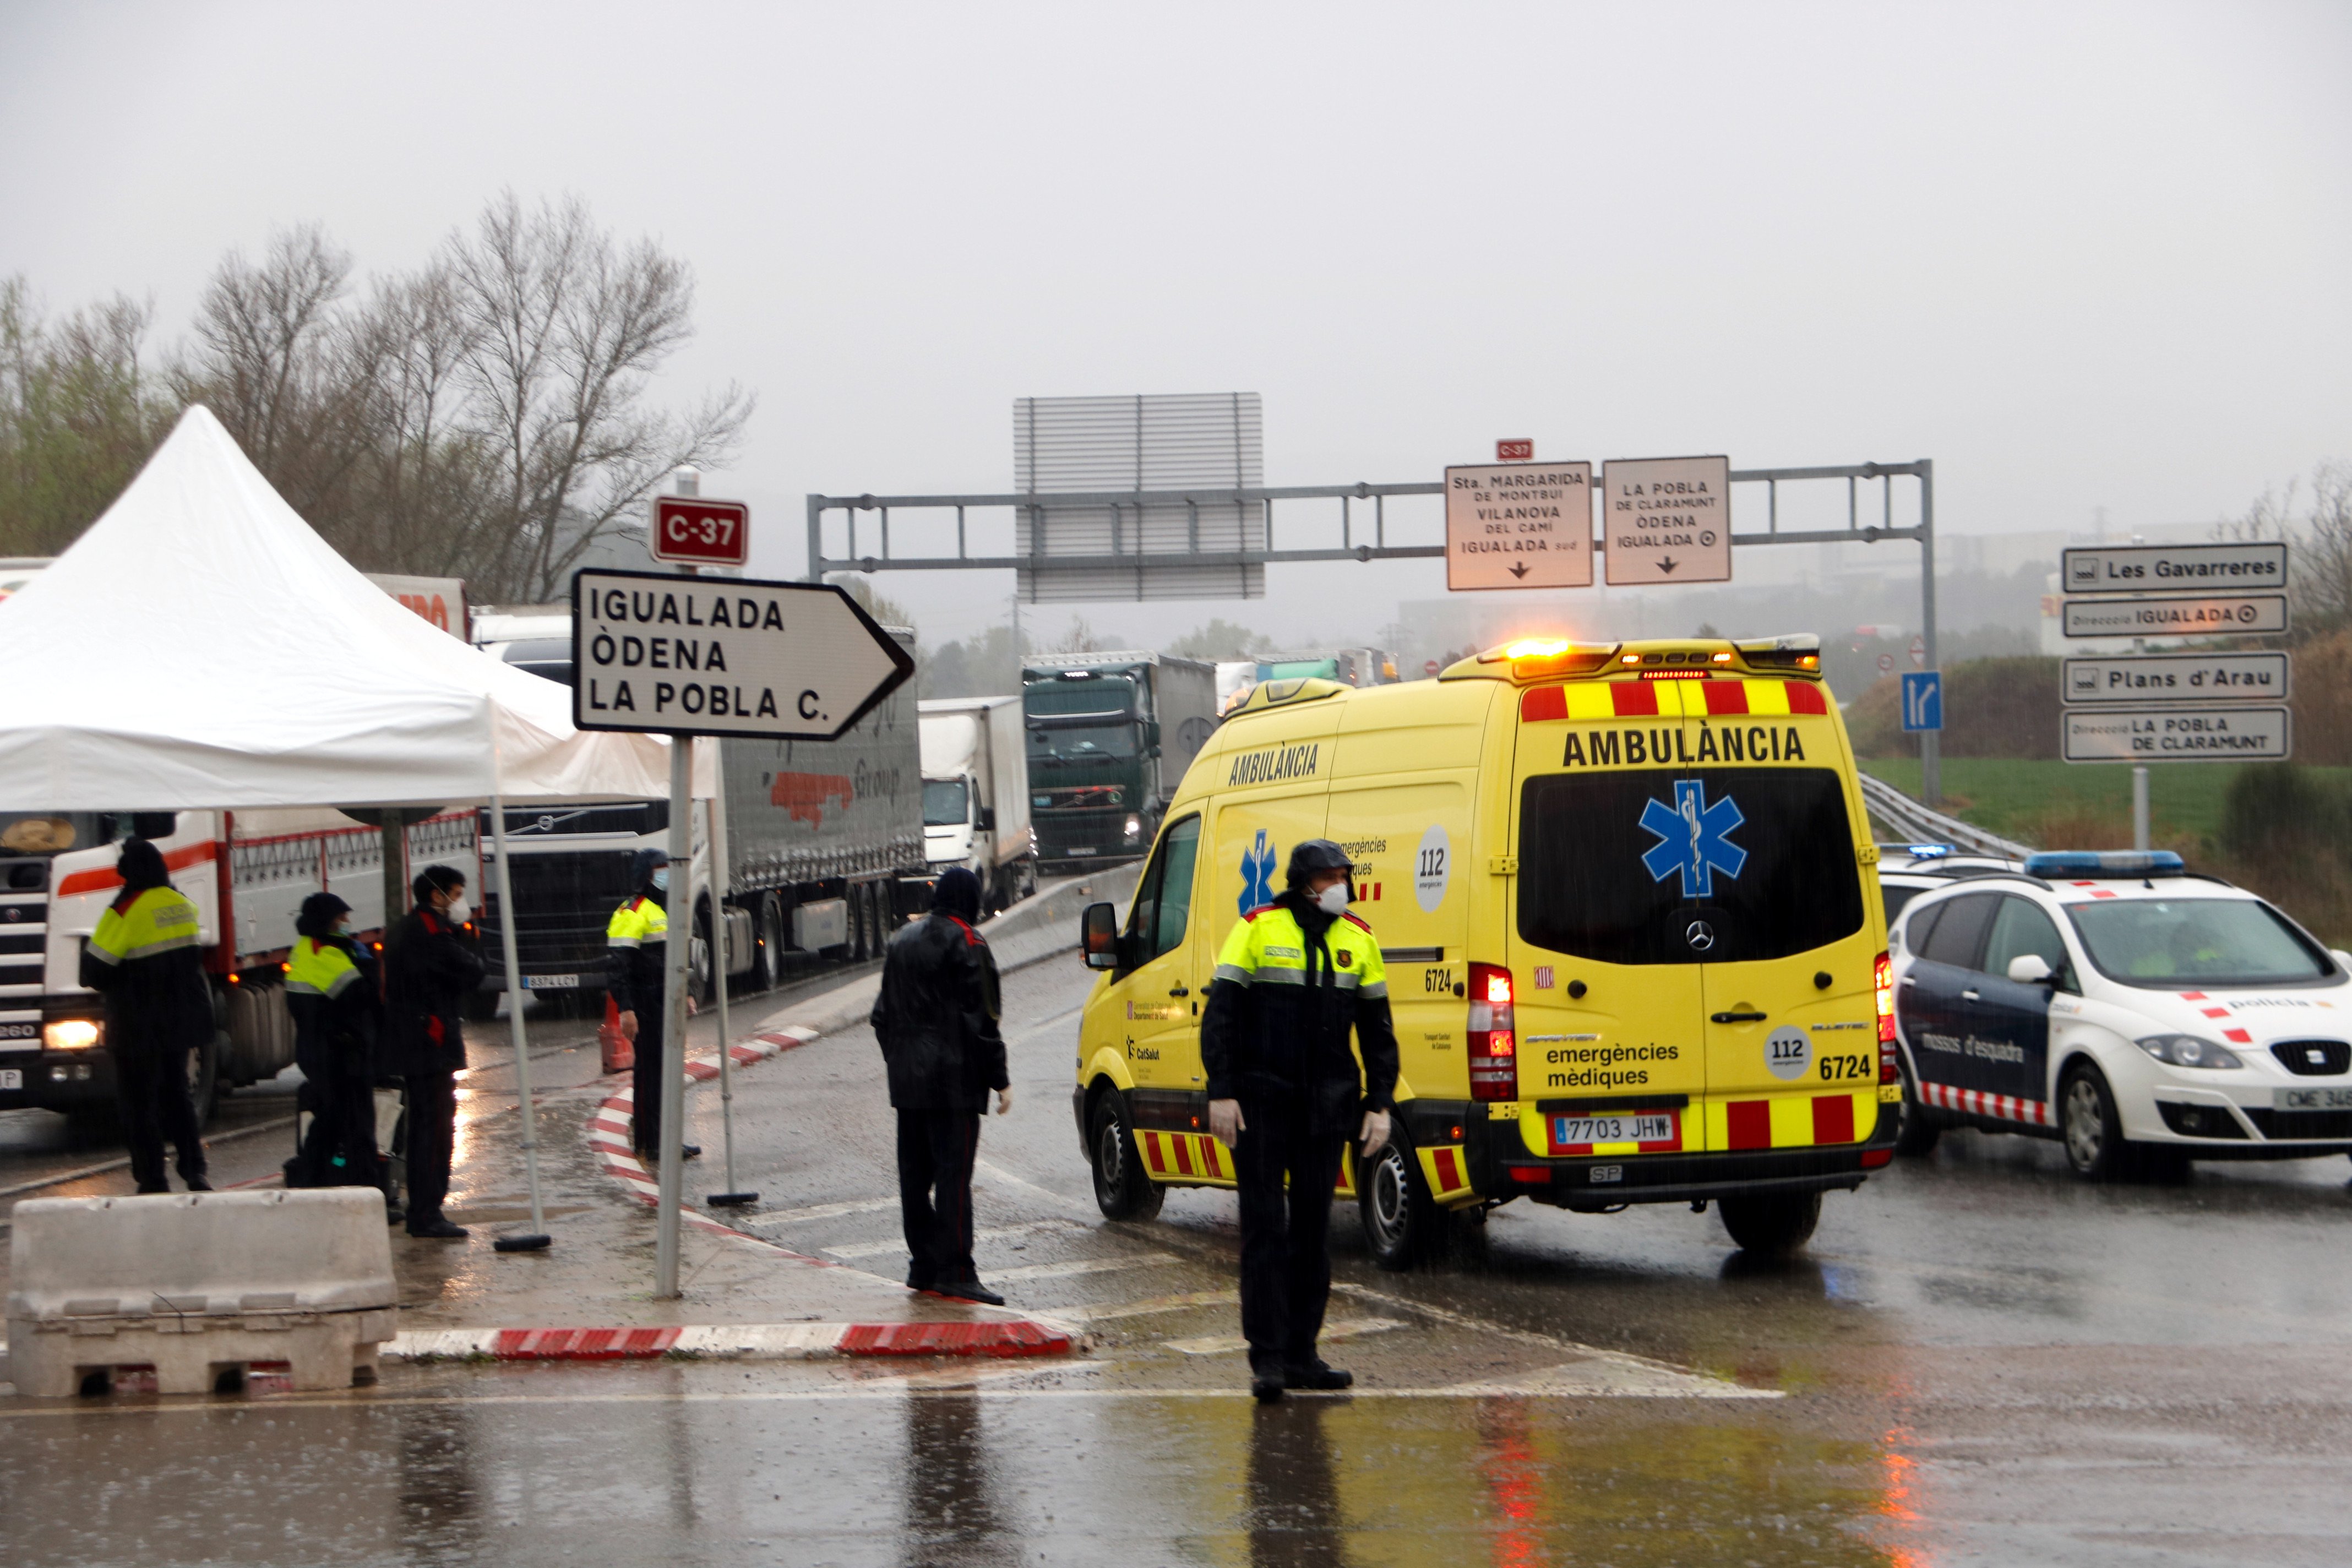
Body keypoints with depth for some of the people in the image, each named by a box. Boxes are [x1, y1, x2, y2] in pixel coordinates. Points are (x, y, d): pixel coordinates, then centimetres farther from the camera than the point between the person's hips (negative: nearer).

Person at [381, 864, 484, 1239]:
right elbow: (470, 973, -18)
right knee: (437, 1125, -9)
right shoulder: (430, 929, -15)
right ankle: (428, 1213, -10)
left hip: (410, 1043, 11)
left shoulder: (404, 928, 18)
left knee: (423, 1125, 15)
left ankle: (420, 1212, 20)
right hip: (434, 1042, -11)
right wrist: (466, 934, -1)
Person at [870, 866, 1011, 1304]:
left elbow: (884, 1016, 19)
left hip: (907, 1079, 7)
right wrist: (1000, 1080, -9)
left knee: (915, 1172, 11)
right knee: (954, 1171, -9)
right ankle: (955, 1271, -13)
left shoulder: (901, 943, 15)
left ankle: (923, 1265, 16)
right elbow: (980, 1019, -13)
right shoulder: (967, 945, -10)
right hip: (954, 1079, -7)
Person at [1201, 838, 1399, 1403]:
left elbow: (1377, 1031, 13)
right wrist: (1221, 1093, -10)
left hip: (1327, 1103, 4)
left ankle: (1301, 1352, 14)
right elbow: (1219, 1015, -3)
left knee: (1313, 1228, 8)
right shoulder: (1257, 930, -3)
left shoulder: (1359, 941, 8)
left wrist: (1379, 1103, 6)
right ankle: (1267, 1357, -4)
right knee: (1265, 1226, -5)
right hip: (1262, 1099, -4)